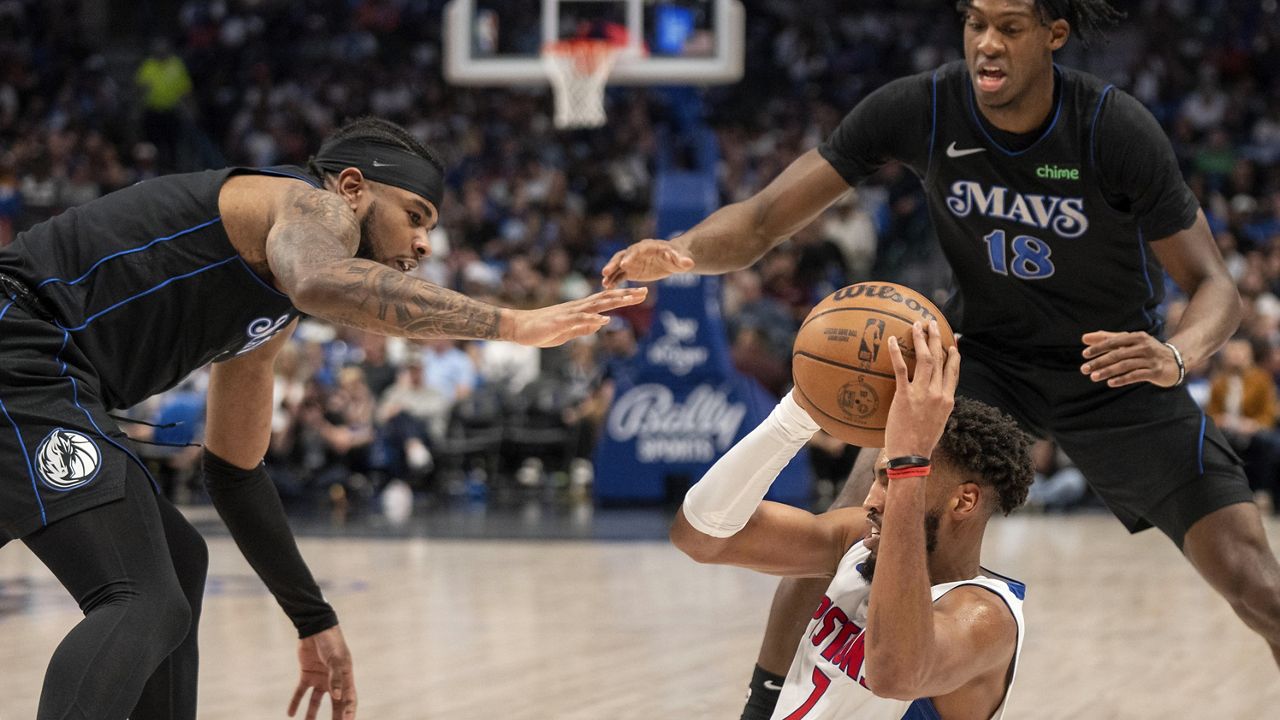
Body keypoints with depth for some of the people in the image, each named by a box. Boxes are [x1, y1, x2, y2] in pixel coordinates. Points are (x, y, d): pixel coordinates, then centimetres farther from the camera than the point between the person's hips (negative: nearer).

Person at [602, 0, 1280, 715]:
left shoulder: (1117, 130, -25)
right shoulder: (919, 109, -20)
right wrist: (682, 251, -40)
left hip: (1118, 363, -1)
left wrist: (1175, 356, -41)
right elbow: (764, 219, -18)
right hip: (985, 351, 1)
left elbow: (1216, 286, -19)